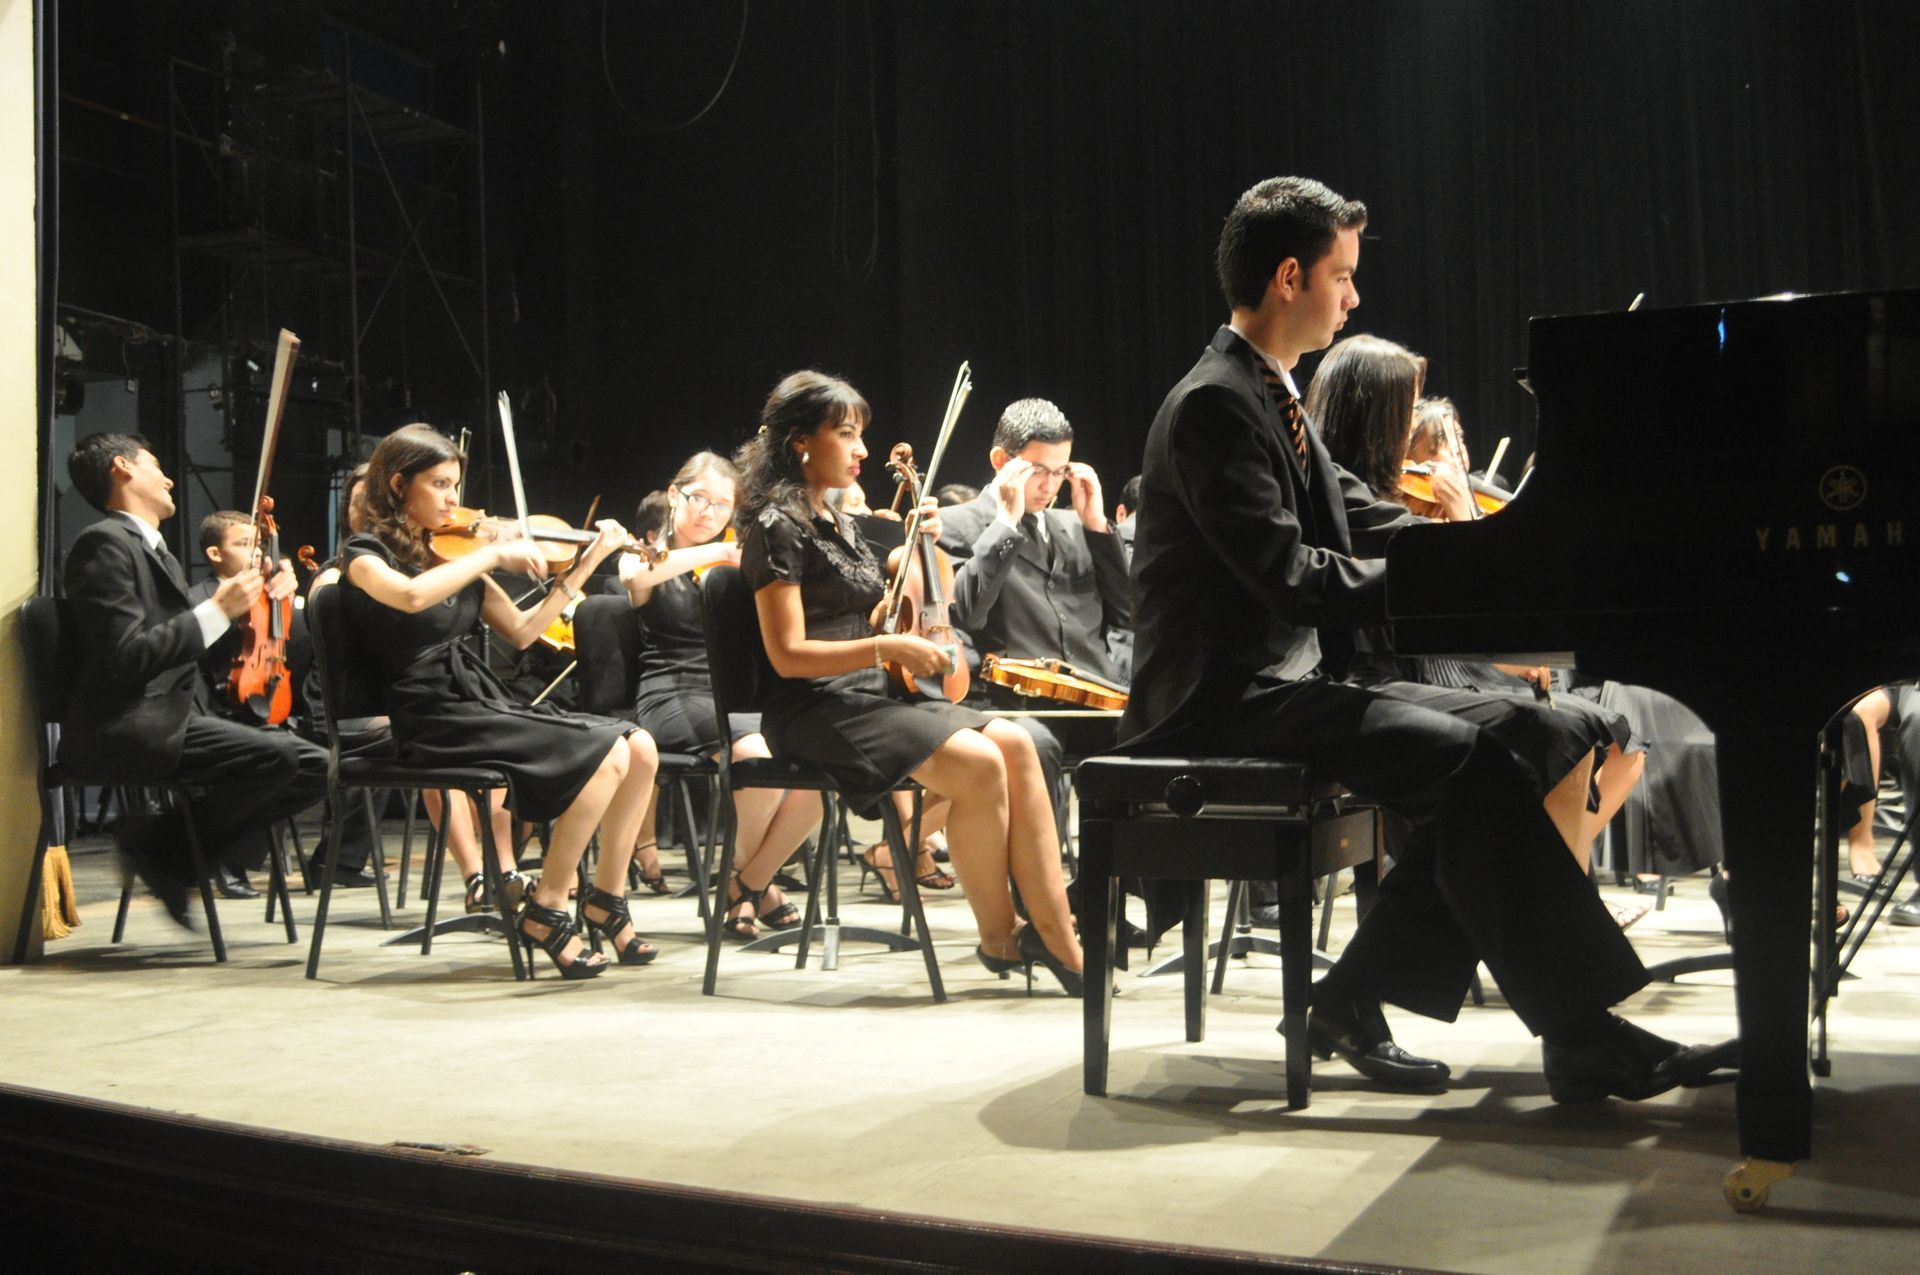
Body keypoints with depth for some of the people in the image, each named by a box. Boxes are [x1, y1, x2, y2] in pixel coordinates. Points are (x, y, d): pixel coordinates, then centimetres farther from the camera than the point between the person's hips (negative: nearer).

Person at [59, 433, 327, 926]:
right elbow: (127, 657, -18)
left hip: (173, 719, 9)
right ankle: (160, 846, -9)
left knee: (313, 766, -3)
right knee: (277, 756, -27)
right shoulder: (104, 543, -7)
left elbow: (197, 647, 23)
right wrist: (218, 609, -15)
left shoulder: (158, 553, 23)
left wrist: (260, 602, 14)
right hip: (127, 730, -9)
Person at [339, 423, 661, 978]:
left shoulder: (453, 555, 16)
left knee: (641, 747, -11)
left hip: (487, 704, 7)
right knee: (605, 753, -24)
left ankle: (607, 899, 0)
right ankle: (545, 909, -12)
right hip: (434, 724, -7)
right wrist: (492, 554, -20)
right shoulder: (367, 556, -3)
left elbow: (521, 630, 19)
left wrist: (588, 562, 15)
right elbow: (411, 597, -28)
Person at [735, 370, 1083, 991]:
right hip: (814, 712, -8)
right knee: (976, 763, -27)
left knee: (1013, 743, -15)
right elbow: (789, 654, -16)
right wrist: (886, 648, -24)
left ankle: (1056, 936, -19)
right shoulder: (778, 527, -8)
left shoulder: (841, 525, 19)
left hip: (868, 700, 8)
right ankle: (998, 939, -10)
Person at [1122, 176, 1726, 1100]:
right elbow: (1288, 570, -23)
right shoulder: (1213, 404, -14)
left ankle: (1357, 1001, 1)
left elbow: (1366, 521, 16)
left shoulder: (1270, 395, 18)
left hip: (1286, 674, 10)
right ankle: (1582, 1038, -15)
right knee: (1470, 760, -22)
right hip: (1222, 700, -10)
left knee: (1503, 729, 1)